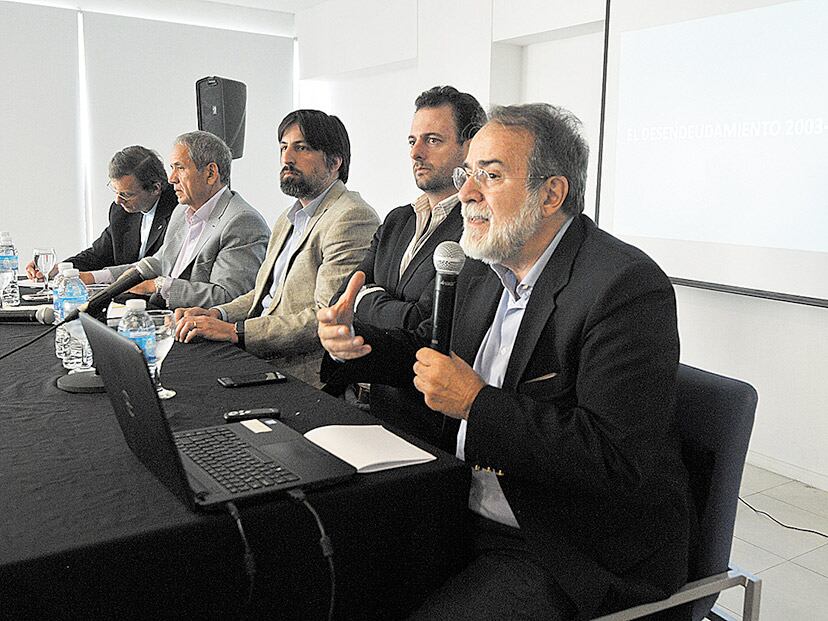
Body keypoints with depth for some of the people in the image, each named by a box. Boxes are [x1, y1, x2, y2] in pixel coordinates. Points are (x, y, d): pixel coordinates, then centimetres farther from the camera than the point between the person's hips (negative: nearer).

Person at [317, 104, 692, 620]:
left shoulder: (628, 287, -20)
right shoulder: (484, 272, 5)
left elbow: (617, 461, -25)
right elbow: (426, 348, 20)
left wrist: (477, 404, -24)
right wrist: (353, 341, -1)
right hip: (469, 514, 7)